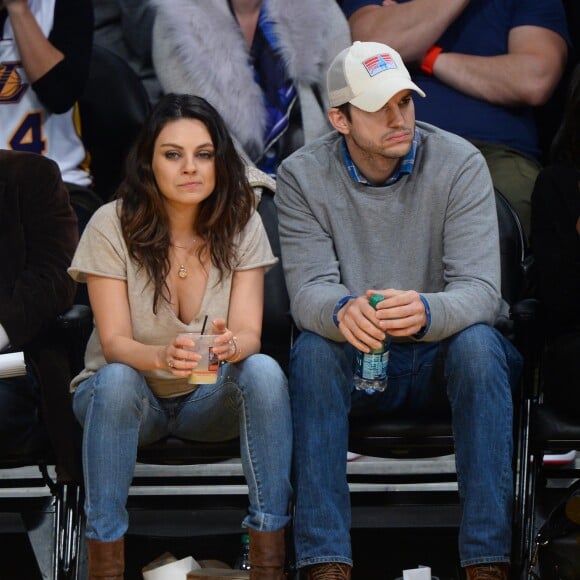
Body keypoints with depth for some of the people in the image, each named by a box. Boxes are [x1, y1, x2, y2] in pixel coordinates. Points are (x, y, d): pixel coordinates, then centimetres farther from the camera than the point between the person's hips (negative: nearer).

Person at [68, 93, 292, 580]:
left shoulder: (241, 224, -7)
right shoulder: (113, 225, -13)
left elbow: (249, 334, -14)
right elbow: (114, 342, -18)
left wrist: (229, 346, -40)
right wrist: (161, 357, -41)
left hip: (210, 399, 2)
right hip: (130, 394, -2)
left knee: (264, 371, -29)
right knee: (117, 381, -36)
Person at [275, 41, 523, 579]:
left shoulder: (459, 163, -11)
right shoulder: (302, 176, -6)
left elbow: (480, 289, -21)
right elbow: (308, 290, -16)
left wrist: (426, 311, -45)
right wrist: (342, 311, -43)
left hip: (440, 359, -1)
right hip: (355, 365, 1)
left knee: (476, 343, -33)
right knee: (313, 348, -31)